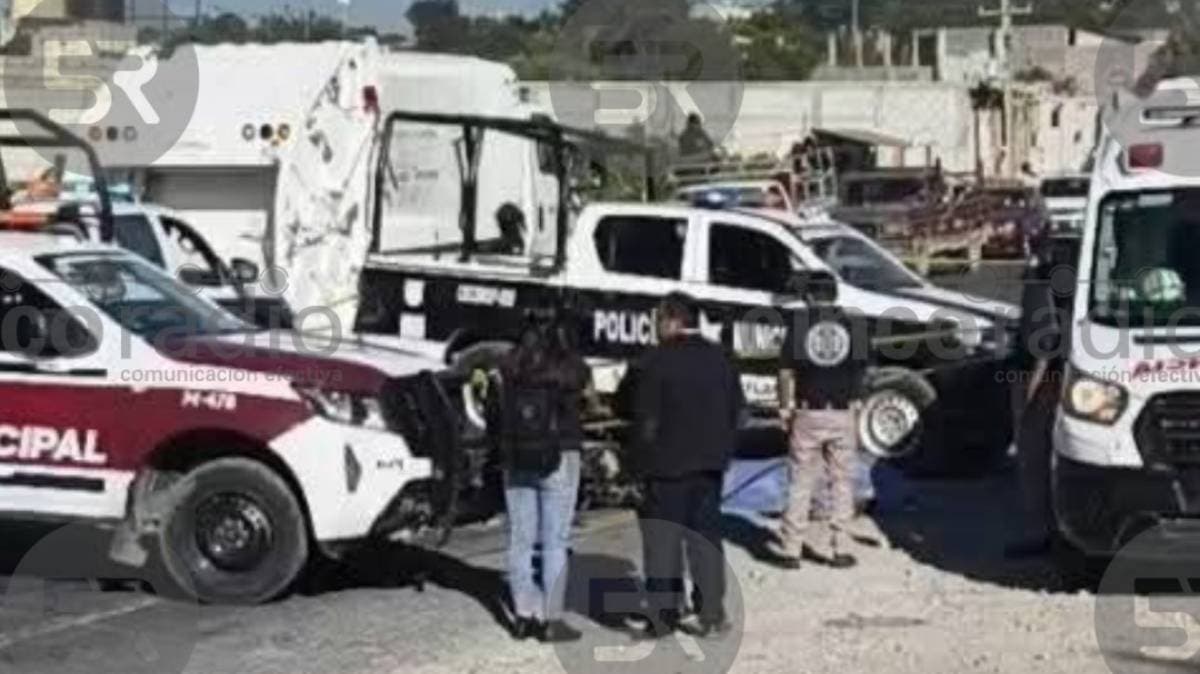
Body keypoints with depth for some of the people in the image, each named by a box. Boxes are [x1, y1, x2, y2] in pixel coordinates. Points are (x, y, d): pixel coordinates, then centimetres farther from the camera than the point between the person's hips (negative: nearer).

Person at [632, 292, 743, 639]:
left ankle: (664, 613, 2)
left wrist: (644, 457, -2)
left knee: (662, 538, 3)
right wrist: (721, 449, 14)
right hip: (710, 464, 5)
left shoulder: (657, 361, -11)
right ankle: (711, 614, 10)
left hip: (667, 465, -5)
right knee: (706, 535, 10)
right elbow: (737, 411, 10)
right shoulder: (719, 359, 8)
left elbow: (646, 416, -13)